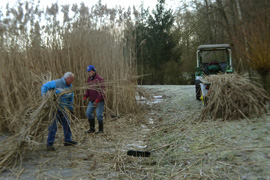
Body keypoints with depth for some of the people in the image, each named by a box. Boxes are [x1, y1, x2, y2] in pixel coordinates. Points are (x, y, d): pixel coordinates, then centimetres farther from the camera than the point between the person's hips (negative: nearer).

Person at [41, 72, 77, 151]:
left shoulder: (70, 87, 7)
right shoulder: (57, 83, -16)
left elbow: (70, 99, 17)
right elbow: (44, 86, -12)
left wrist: (71, 108, 20)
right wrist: (44, 95, -26)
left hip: (61, 108, 8)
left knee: (66, 123, 13)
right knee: (53, 126, -7)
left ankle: (68, 140, 27)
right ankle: (49, 144, 5)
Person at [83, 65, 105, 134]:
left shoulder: (99, 79, -15)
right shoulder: (89, 79, 9)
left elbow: (102, 91, -18)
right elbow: (88, 90, 17)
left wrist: (97, 101, -22)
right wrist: (85, 97, 2)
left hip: (99, 100, -7)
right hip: (92, 100, 7)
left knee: (99, 114, -4)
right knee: (88, 113, 1)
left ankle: (101, 129, 12)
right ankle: (92, 128, 16)